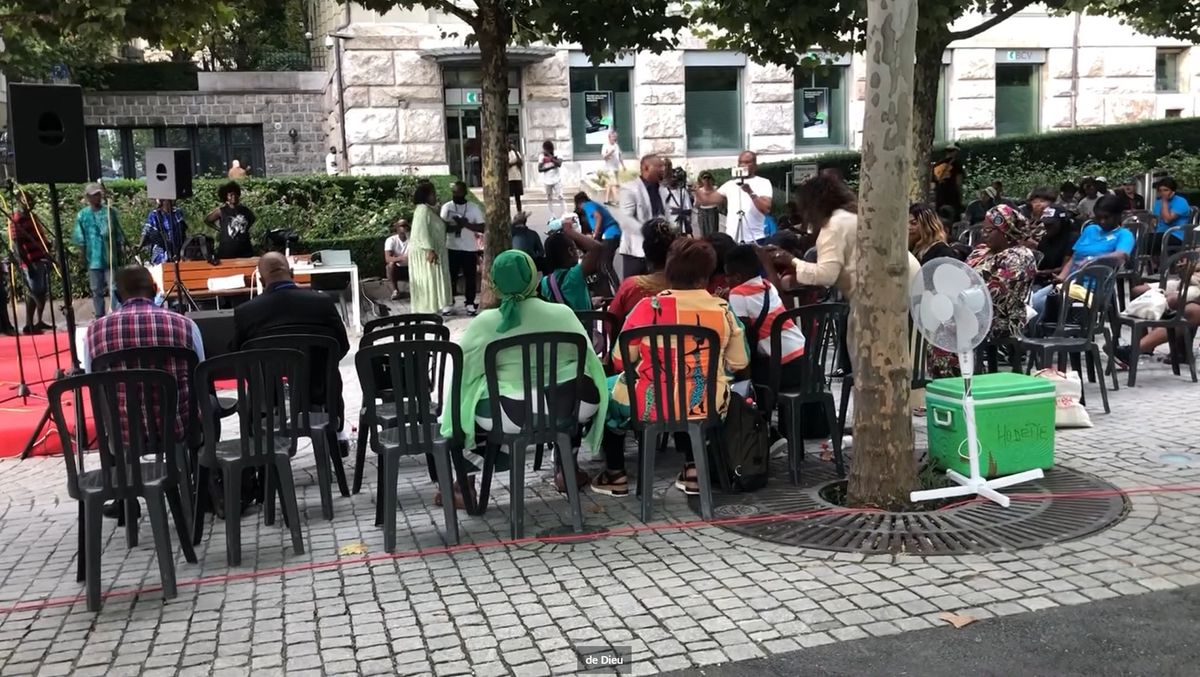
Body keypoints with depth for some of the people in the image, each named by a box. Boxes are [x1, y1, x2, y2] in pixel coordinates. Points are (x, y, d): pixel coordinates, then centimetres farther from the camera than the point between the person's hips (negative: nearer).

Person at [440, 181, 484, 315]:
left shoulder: (474, 207, -1)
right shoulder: (446, 207, 1)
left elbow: (482, 227, -6)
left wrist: (466, 224, -19)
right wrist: (455, 226, -23)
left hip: (470, 249, 0)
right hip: (452, 248, 0)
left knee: (470, 277, 4)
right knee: (450, 276, 4)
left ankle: (470, 303, 15)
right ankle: (449, 302, 14)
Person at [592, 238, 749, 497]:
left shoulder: (648, 307, -14)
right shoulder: (723, 310, -7)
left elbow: (620, 362, -5)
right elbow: (739, 363, 4)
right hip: (707, 405, 3)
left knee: (608, 390, 26)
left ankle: (615, 475, 28)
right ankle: (692, 468, 28)